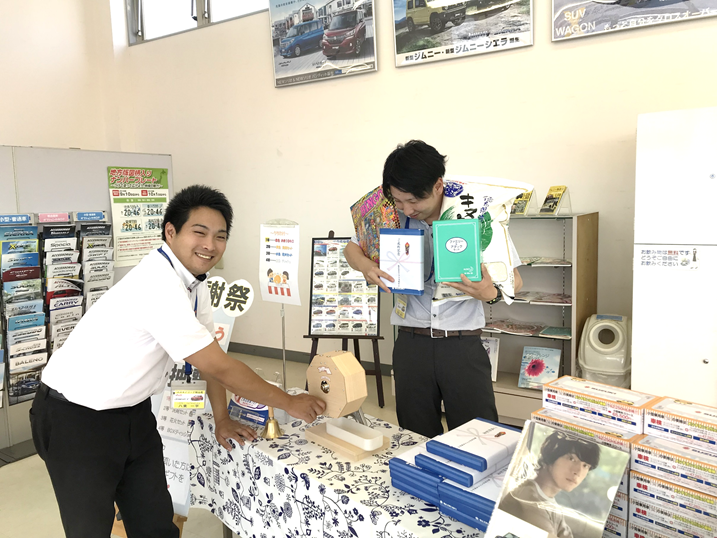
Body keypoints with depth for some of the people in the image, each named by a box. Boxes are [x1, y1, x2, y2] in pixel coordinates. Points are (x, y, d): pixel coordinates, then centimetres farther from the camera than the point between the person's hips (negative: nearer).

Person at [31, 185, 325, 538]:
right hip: (76, 419, -8)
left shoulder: (195, 282, -1)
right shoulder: (158, 286, -30)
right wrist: (290, 403, -17)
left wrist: (222, 419, 8)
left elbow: (211, 355, 8)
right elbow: (218, 366, -27)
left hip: (133, 412, 8)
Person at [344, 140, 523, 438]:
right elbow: (352, 247, 15)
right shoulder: (394, 219, 0)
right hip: (412, 343, 2)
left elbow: (514, 280, 0)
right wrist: (366, 266, -9)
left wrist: (492, 292, -24)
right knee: (417, 441, 12)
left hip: (463, 344, -2)